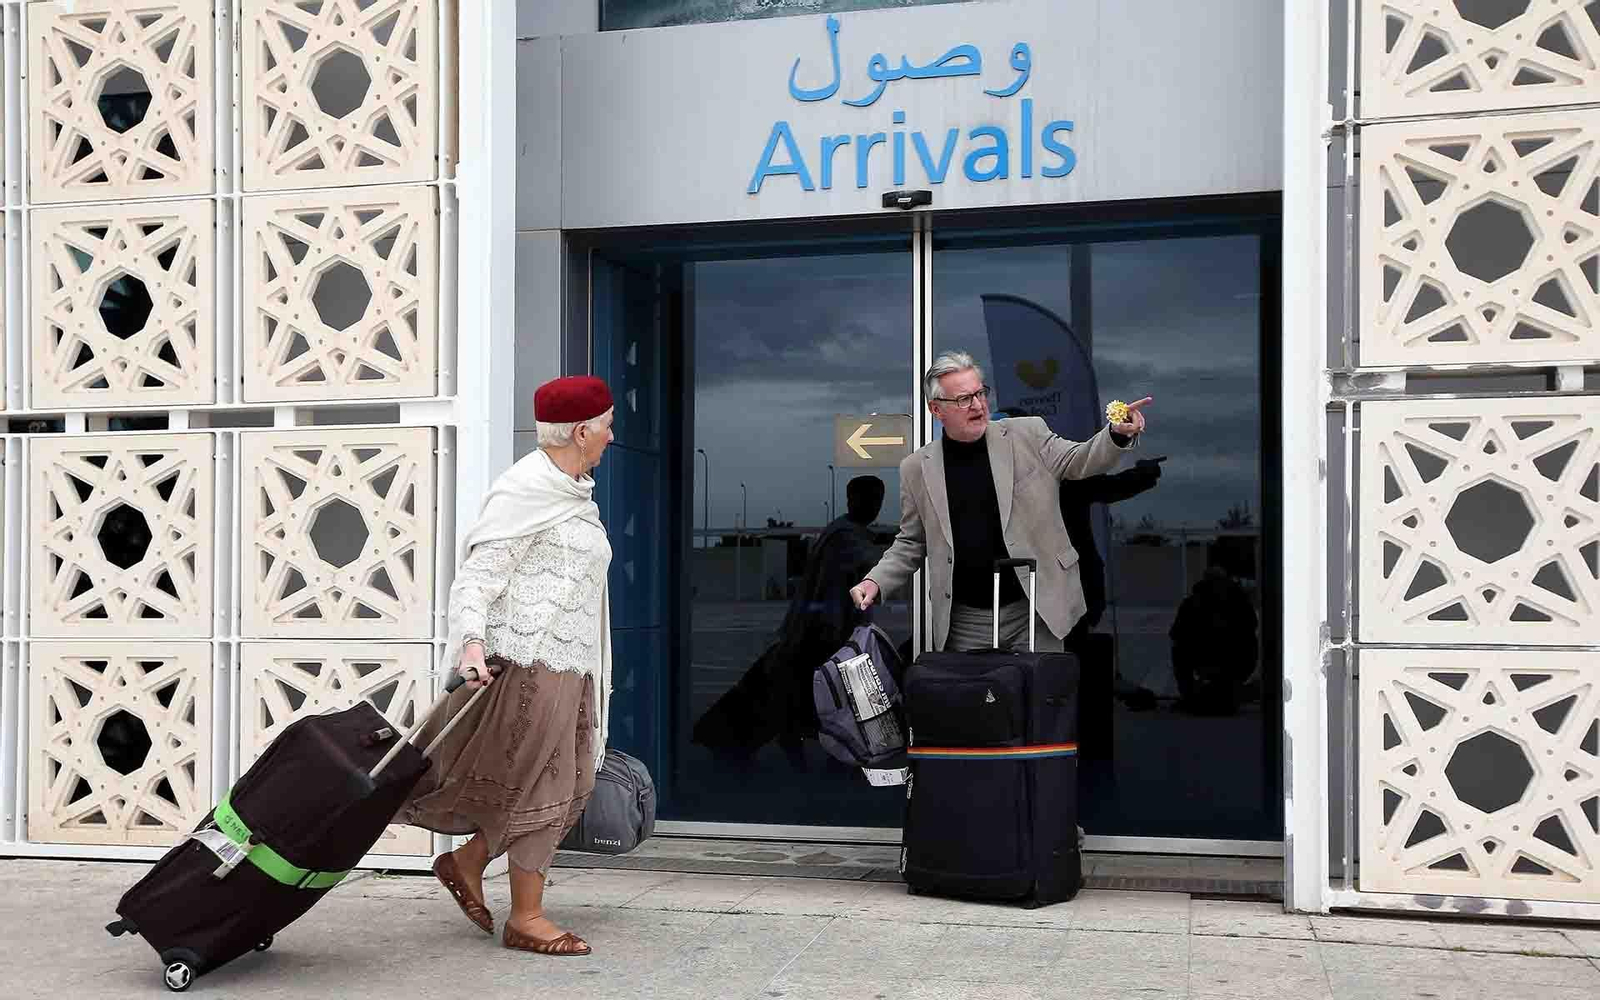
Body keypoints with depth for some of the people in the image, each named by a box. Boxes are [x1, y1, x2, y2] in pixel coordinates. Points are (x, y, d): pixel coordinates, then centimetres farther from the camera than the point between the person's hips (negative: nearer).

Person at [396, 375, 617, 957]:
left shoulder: (574, 494, 19)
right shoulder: (525, 490, -10)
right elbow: (478, 575, -15)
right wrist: (471, 641, -30)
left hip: (567, 667, 10)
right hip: (529, 660, -10)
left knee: (569, 786, 10)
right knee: (538, 785, -2)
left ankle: (467, 861, 24)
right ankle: (526, 918, 10)